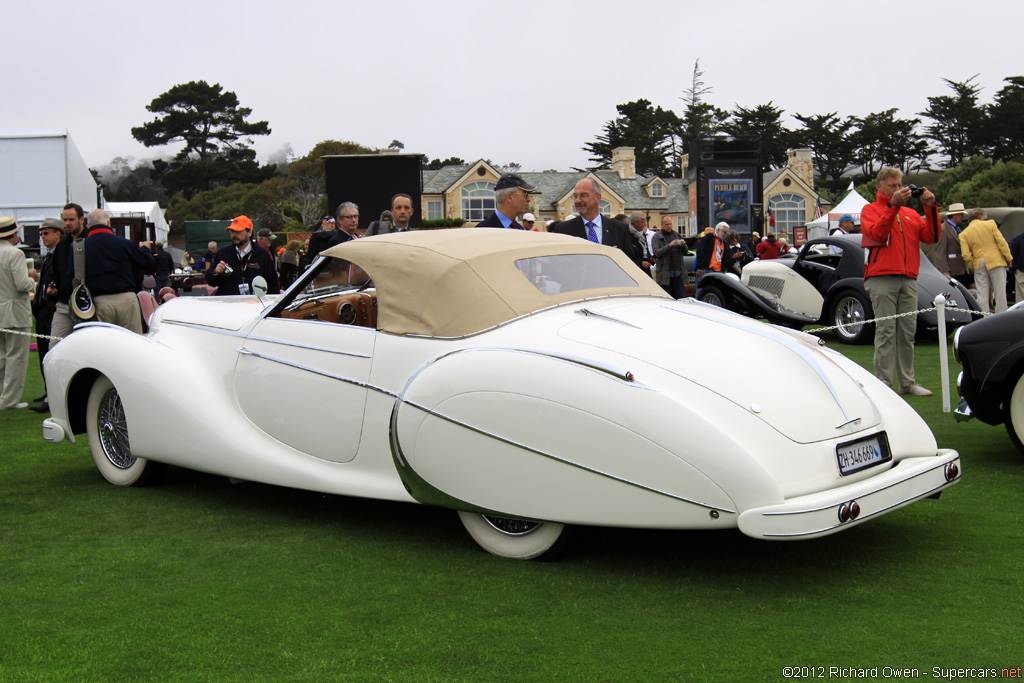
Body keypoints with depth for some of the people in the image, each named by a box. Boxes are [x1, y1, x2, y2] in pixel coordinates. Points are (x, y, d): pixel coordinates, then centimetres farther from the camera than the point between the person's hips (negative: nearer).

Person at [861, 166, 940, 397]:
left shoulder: (911, 213, 22)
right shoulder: (871, 210, 9)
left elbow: (931, 237, 9)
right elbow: (877, 234, -11)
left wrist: (931, 207, 0)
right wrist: (893, 205, -15)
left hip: (908, 279, 5)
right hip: (882, 278, -5)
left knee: (908, 332, 4)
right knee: (886, 332, -8)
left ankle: (907, 382, 9)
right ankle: (883, 383, -7)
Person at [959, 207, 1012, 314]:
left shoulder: (963, 234, 5)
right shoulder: (990, 224, 1)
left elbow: (966, 255, -3)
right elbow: (1001, 242, -4)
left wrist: (973, 267, 9)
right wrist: (1008, 258, 2)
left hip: (979, 264, 2)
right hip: (996, 261, -2)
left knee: (982, 294, 4)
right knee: (1000, 292, 3)